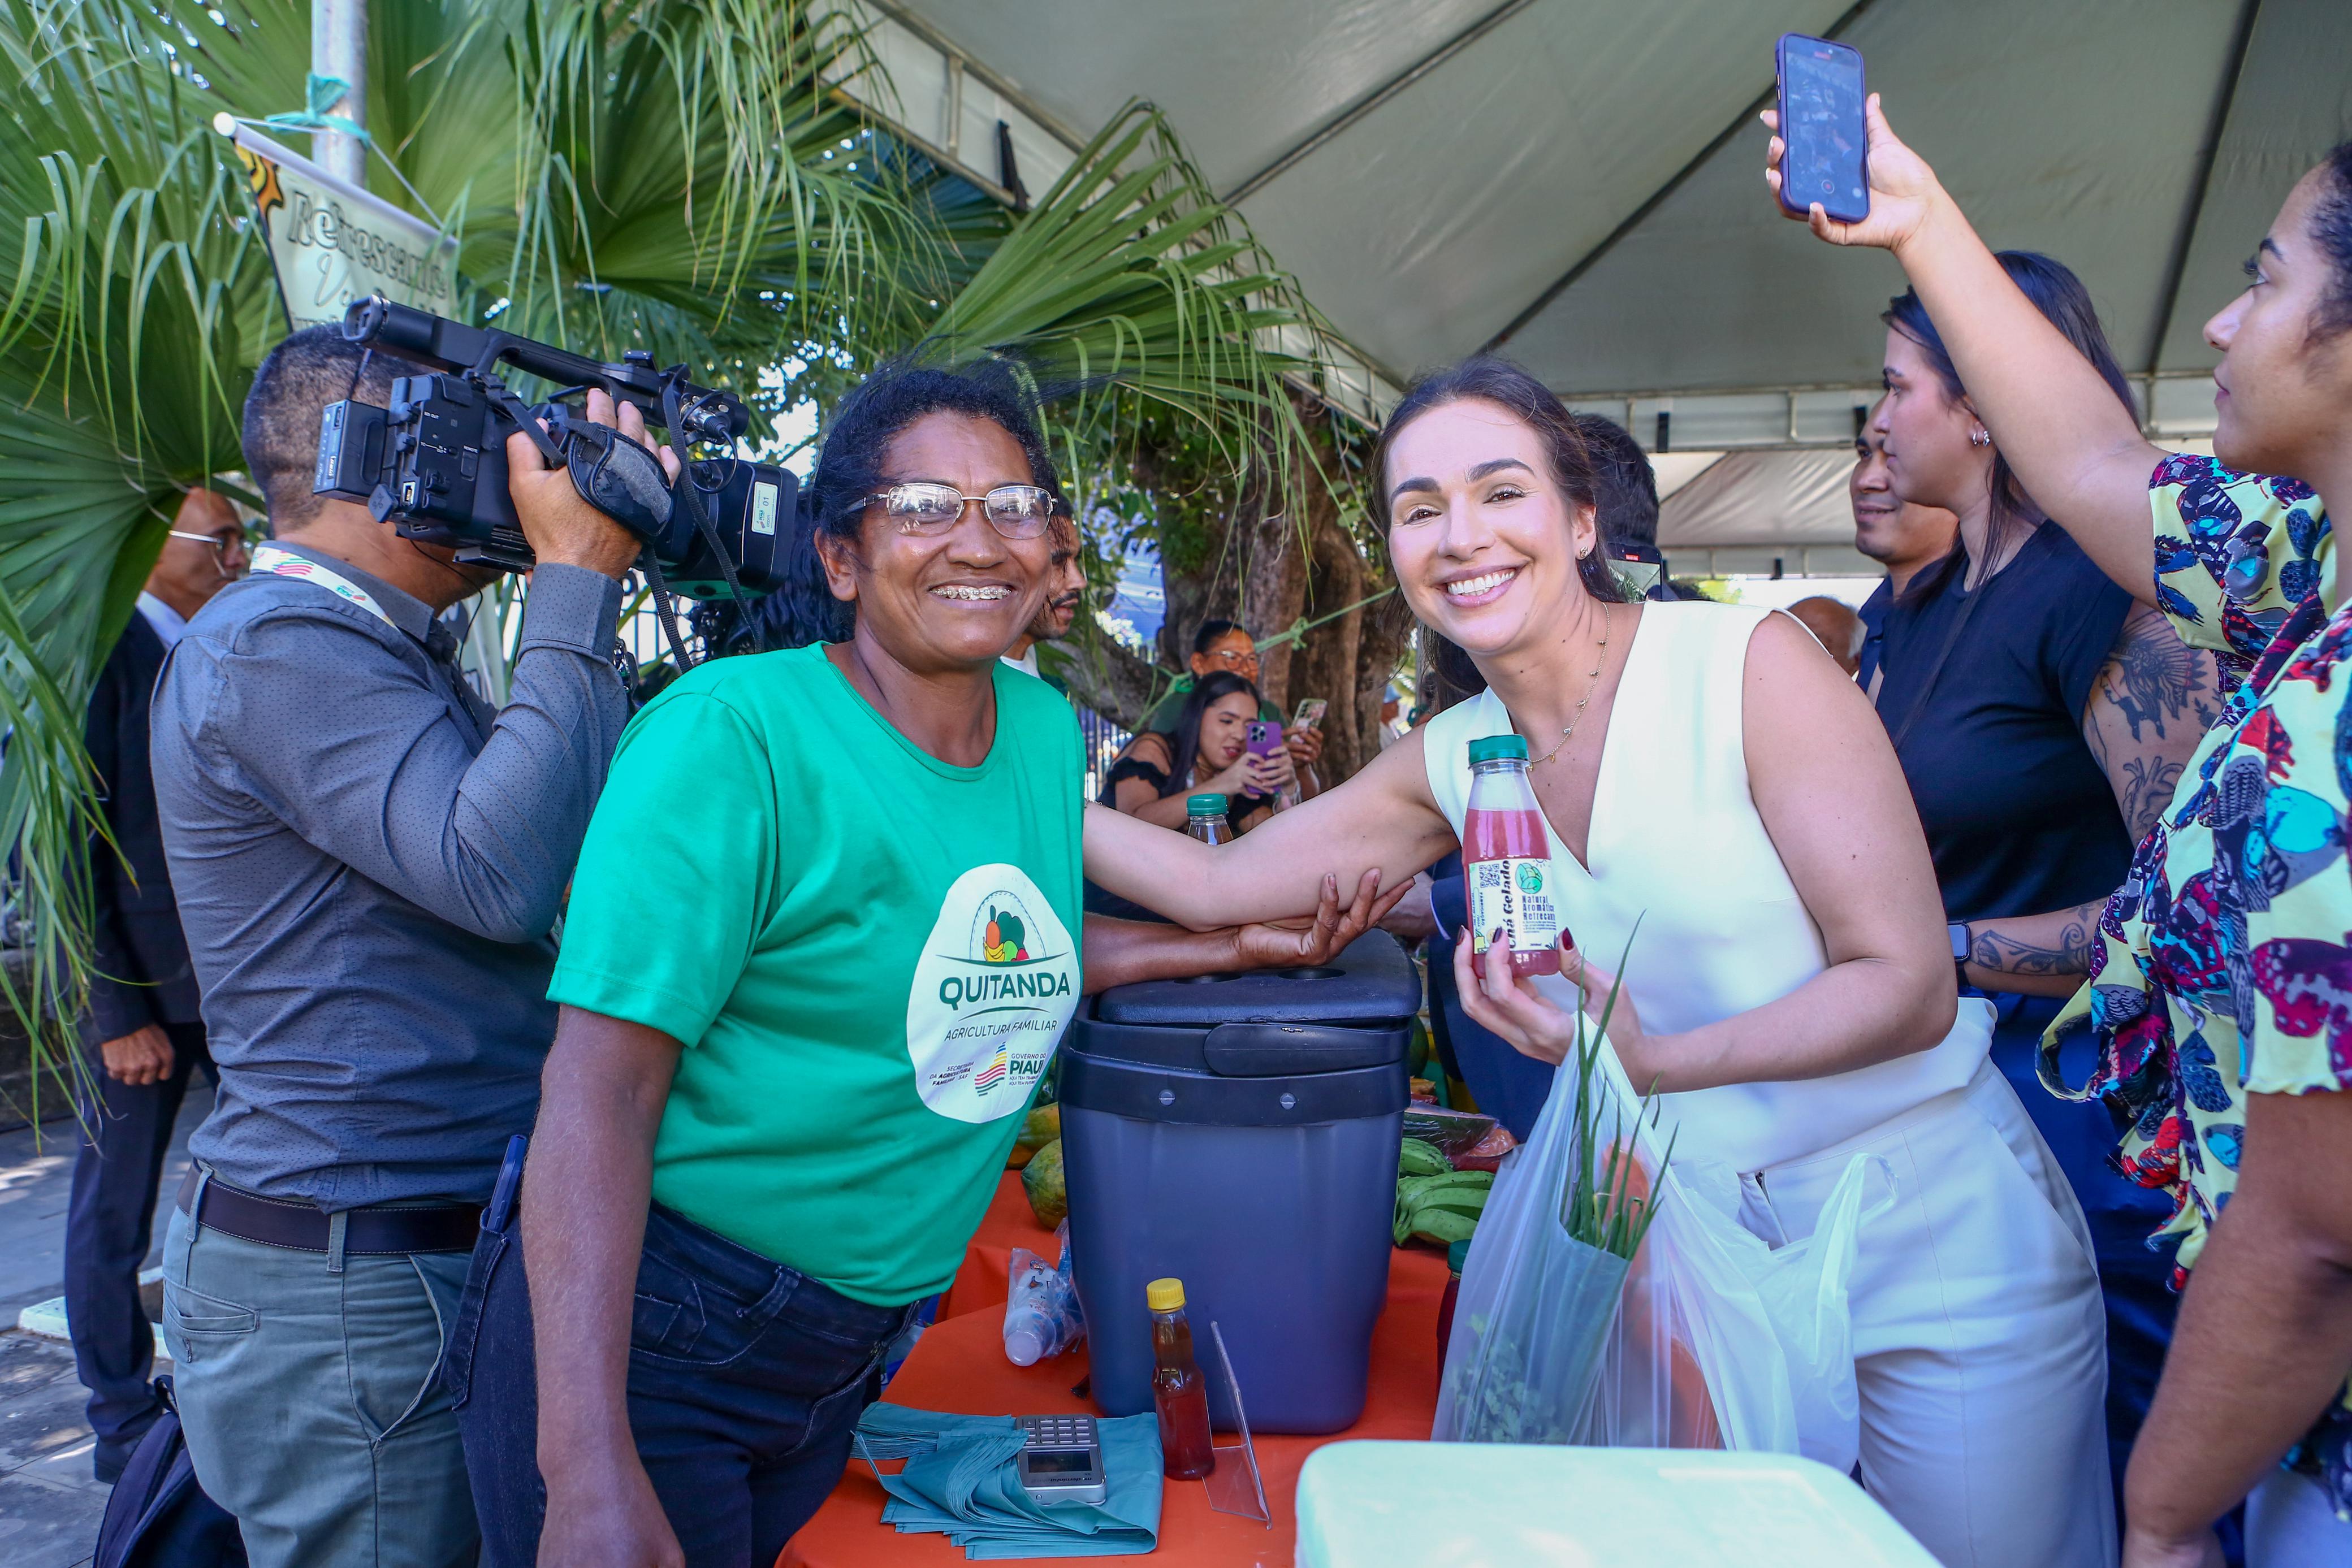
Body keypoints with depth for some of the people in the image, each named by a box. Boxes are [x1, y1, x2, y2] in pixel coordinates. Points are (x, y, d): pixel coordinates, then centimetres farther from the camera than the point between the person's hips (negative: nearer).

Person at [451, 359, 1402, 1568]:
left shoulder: (1048, 731, 1)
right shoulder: (733, 733, -21)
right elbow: (603, 1083, -25)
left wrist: (1236, 947, 10)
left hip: (852, 1352, 7)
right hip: (640, 1335, -6)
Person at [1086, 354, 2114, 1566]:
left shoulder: (1748, 663, -16)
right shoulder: (1452, 761, 0)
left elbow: (1909, 987, -17)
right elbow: (1212, 885, 6)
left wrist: (1652, 1063, -31)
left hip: (1930, 1233, -3)